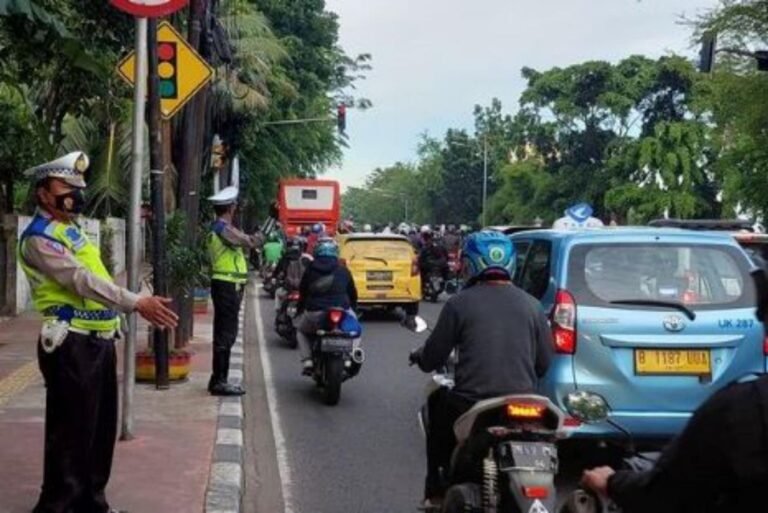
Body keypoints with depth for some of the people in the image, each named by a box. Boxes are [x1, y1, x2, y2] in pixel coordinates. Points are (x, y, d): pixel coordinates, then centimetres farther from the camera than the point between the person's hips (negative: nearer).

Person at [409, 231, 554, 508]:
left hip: (471, 404, -3)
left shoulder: (459, 303, -5)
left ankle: (436, 491, 29)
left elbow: (432, 359, 0)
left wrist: (418, 356, 24)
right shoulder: (531, 305, 5)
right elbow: (545, 362, 10)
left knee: (438, 403, 29)